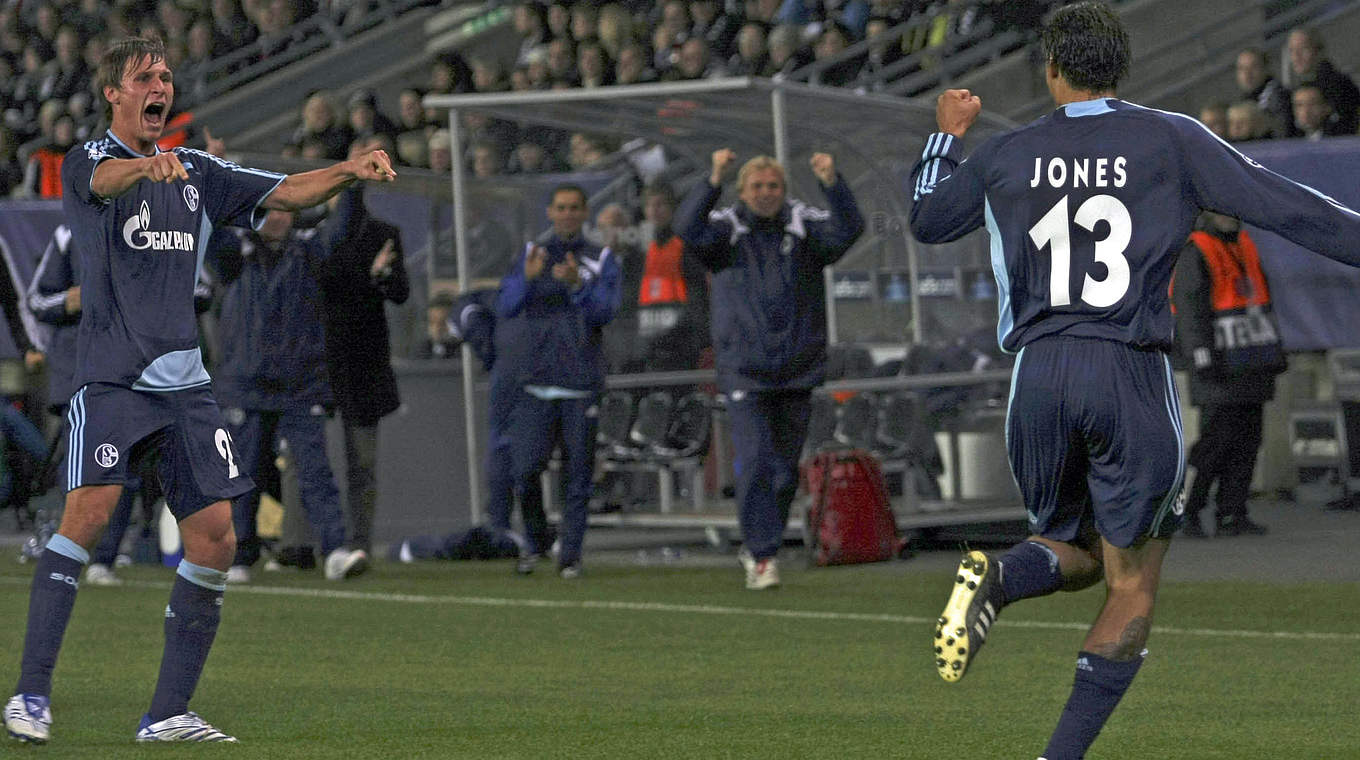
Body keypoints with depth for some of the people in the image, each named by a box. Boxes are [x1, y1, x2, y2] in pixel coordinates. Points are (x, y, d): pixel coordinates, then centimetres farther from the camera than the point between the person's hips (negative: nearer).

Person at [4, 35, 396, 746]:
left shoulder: (195, 172, 17)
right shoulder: (88, 160, 0)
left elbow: (285, 191, 13)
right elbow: (106, 178, -24)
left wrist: (349, 171, -8)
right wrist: (148, 165, -49)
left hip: (184, 381, 6)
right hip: (112, 378, -6)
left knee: (215, 539, -1)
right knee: (89, 509, -22)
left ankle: (167, 712, 7)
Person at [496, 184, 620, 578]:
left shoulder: (602, 260, 11)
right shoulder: (530, 254, 13)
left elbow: (605, 311, -4)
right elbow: (504, 307, 2)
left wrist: (577, 285, -22)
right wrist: (527, 278, -16)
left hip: (581, 382, 0)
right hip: (534, 379, 0)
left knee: (578, 474, -2)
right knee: (525, 471, -8)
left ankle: (570, 553, 4)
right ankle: (535, 543, 12)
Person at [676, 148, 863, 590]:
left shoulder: (803, 226, 4)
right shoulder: (727, 229, 0)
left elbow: (846, 230, -13)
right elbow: (689, 228, -20)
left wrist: (832, 184, -31)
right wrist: (715, 180, -35)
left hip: (798, 370, 3)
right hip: (744, 368, -3)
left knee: (786, 468, 11)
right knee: (754, 465, -12)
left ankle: (758, 544, 29)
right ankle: (762, 557, -9)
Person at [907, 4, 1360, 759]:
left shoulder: (1007, 155, 7)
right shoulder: (1171, 142, -1)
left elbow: (925, 220, 24)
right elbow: (1282, 206, -6)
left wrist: (948, 135, 39)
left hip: (1039, 373, 3)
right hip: (1132, 380, -3)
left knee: (1076, 552, 23)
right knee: (1131, 589, 7)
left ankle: (997, 576, -13)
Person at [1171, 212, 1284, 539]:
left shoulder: (1245, 246, 14)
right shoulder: (1195, 254, -11)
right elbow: (1190, 308, -17)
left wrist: (1277, 349, 18)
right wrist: (1203, 360, -23)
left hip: (1251, 362, 8)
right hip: (1220, 363, -8)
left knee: (1247, 439, 3)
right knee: (1216, 438, -11)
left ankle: (1231, 515, 6)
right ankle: (1184, 514, -3)